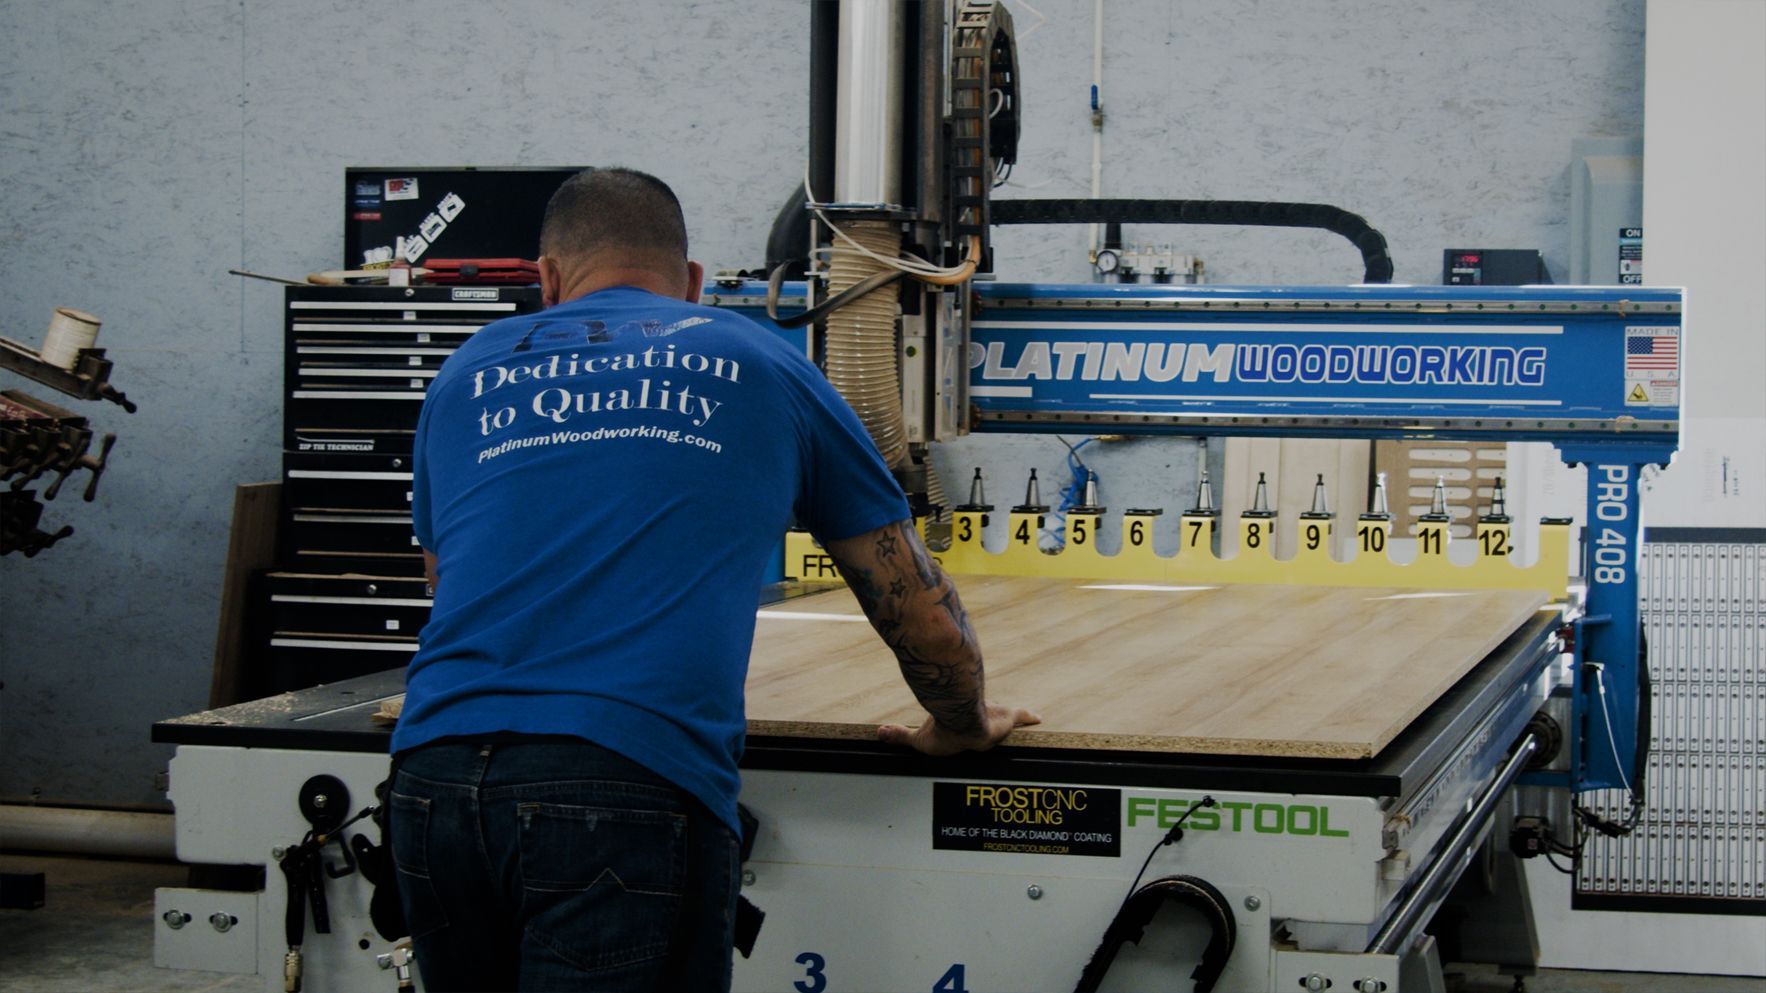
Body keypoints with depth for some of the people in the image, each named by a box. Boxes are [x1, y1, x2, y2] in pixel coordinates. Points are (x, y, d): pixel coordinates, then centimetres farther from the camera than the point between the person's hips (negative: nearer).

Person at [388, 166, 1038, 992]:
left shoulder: (469, 374, 24)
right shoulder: (760, 368, 18)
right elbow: (914, 601, 22)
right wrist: (963, 725, 40)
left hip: (432, 776, 4)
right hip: (633, 788, -4)